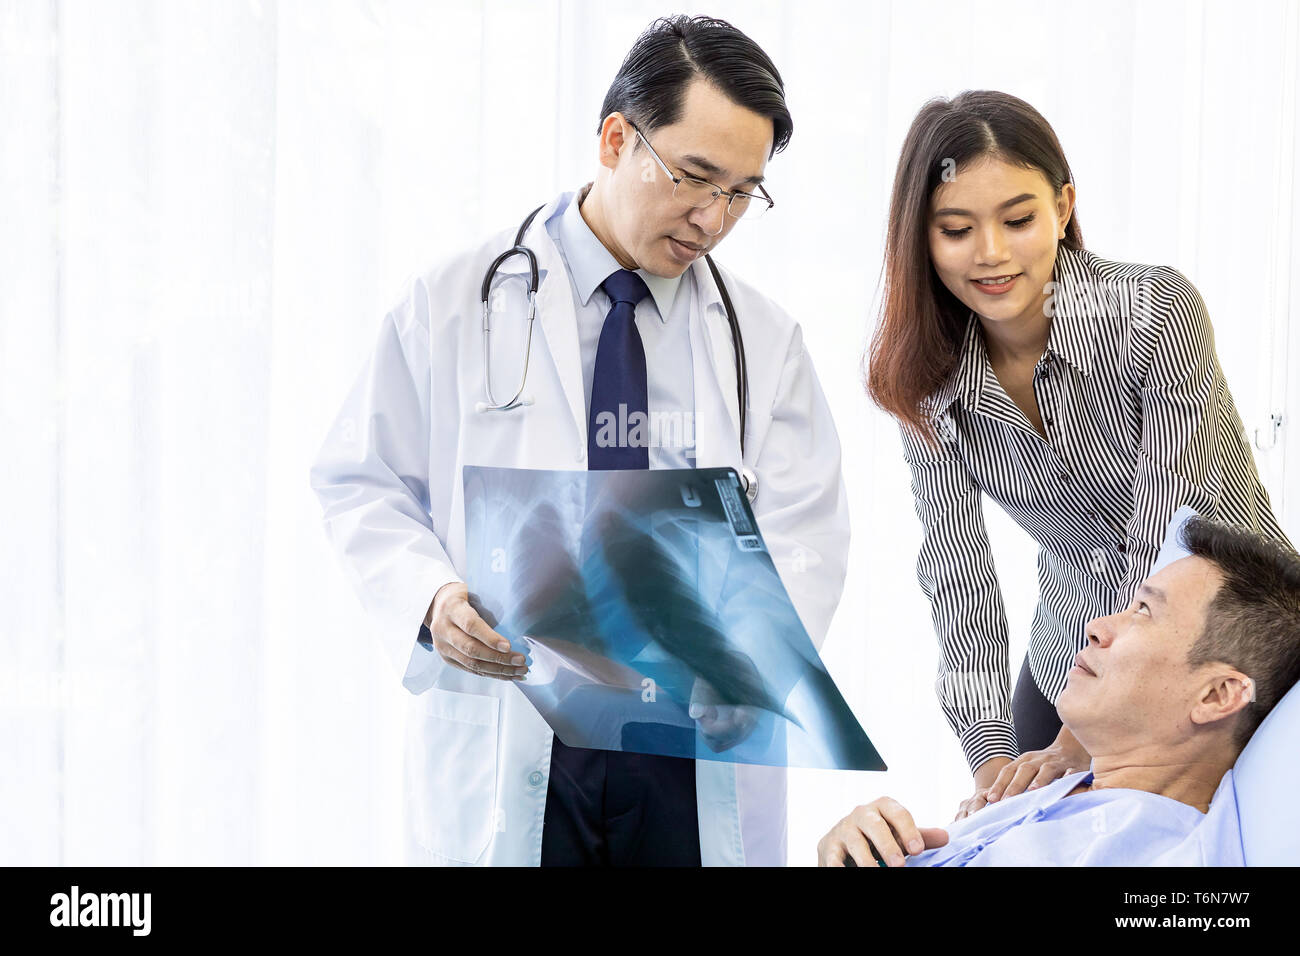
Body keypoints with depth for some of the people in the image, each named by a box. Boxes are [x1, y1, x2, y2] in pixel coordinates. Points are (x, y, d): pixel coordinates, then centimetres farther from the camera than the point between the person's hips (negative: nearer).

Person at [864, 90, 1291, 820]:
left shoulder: (1157, 314, -23)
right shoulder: (929, 381, -9)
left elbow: (1170, 547, -25)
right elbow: (958, 578, -11)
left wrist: (1083, 741, -28)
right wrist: (992, 760, -22)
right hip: (1068, 668, 4)